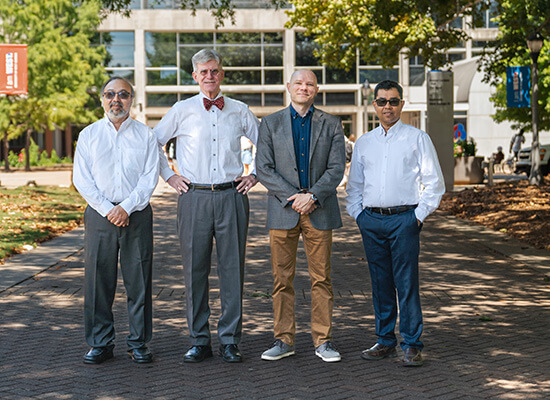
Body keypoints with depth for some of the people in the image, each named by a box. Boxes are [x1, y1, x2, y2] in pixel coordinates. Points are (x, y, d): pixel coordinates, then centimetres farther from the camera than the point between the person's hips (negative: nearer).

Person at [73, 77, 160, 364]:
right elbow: (81, 180, 2)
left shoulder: (145, 135, 8)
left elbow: (150, 177, -1)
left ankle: (138, 343, 11)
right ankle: (100, 344, 11)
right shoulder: (88, 135, 9)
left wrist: (126, 207, -13)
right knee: (98, 280, 1)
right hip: (99, 215, 1)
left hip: (137, 216, 0)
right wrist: (107, 210, -9)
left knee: (139, 280, 1)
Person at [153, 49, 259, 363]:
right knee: (195, 269, 2)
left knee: (233, 268, 0)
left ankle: (230, 340, 9)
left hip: (231, 196, 1)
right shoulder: (182, 111, 6)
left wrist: (255, 175, 11)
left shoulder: (240, 111, 9)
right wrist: (169, 176, 9)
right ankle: (199, 341, 11)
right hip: (194, 198, 0)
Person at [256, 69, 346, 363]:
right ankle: (284, 340, 11)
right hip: (282, 211, 0)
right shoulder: (270, 124, 7)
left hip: (319, 210, 0)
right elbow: (263, 169, -1)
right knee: (282, 279, 3)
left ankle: (323, 341, 10)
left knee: (321, 278, 2)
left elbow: (336, 168, 0)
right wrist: (292, 197, -12)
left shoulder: (331, 125, 8)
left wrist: (312, 196, -14)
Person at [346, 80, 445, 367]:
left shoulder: (417, 139, 4)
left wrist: (419, 215, -5)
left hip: (404, 219, -4)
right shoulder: (363, 143, 15)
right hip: (371, 220, 4)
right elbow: (354, 185, 22)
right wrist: (358, 214, 9)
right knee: (380, 284, 7)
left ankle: (411, 346, 1)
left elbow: (434, 182, 3)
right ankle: (385, 341, 16)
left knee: (407, 283, -5)